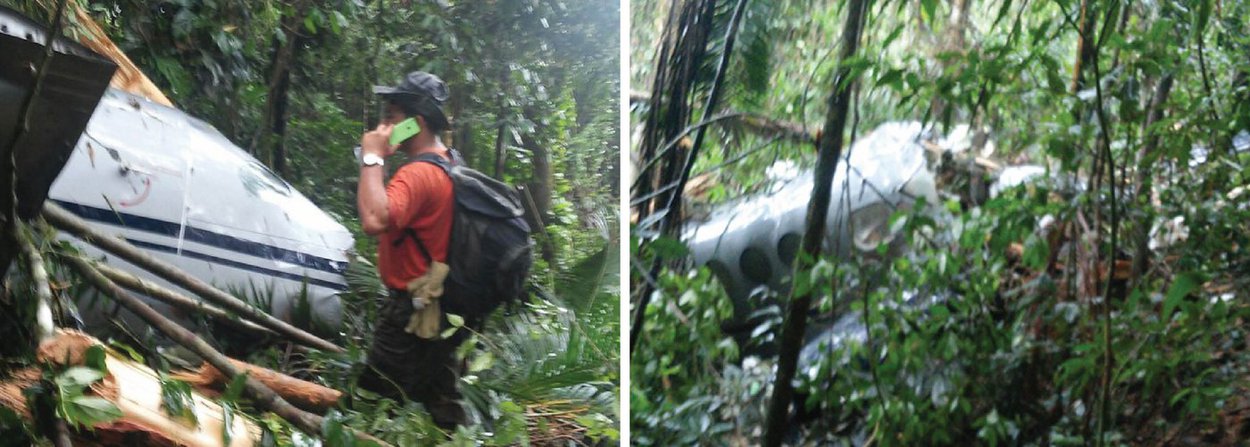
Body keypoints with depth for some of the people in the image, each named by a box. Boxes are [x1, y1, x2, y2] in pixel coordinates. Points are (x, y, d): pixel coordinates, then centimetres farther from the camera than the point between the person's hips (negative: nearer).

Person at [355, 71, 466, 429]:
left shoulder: (418, 174, -22)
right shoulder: (450, 164, 10)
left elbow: (375, 220, -39)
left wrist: (372, 158, -29)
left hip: (411, 312, -10)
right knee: (442, 407, 17)